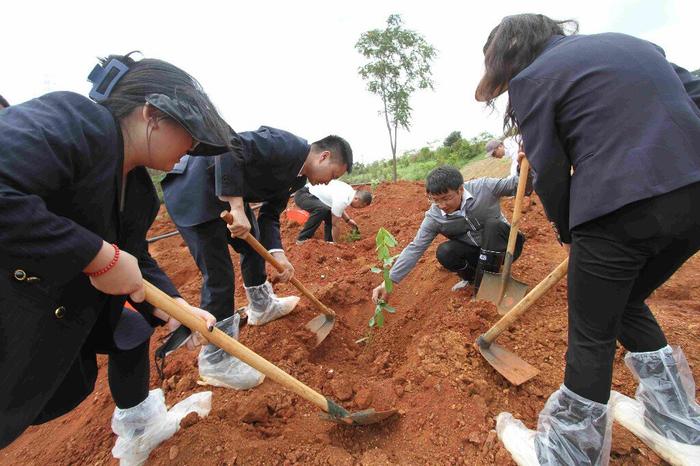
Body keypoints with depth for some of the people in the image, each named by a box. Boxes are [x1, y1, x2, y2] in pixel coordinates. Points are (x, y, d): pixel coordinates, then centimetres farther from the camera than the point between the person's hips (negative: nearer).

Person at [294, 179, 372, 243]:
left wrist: (348, 220, 12)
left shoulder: (350, 191, 1)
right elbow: (334, 224, -17)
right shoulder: (342, 200, -27)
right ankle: (302, 239, -20)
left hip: (310, 193, 10)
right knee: (322, 210, -33)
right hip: (302, 195, -10)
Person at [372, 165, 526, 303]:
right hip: (476, 253, 1)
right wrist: (389, 281, -30)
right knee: (444, 253, -26)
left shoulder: (484, 187, -22)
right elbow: (415, 248, -23)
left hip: (503, 246, 0)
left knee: (493, 223, -30)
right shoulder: (434, 217, -20)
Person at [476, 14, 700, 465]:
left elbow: (549, 172, -2)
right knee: (626, 301, 27)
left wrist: (570, 232, 10)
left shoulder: (531, 78, 1)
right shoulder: (632, 42, 23)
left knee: (592, 335, 8)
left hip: (619, 209, -7)